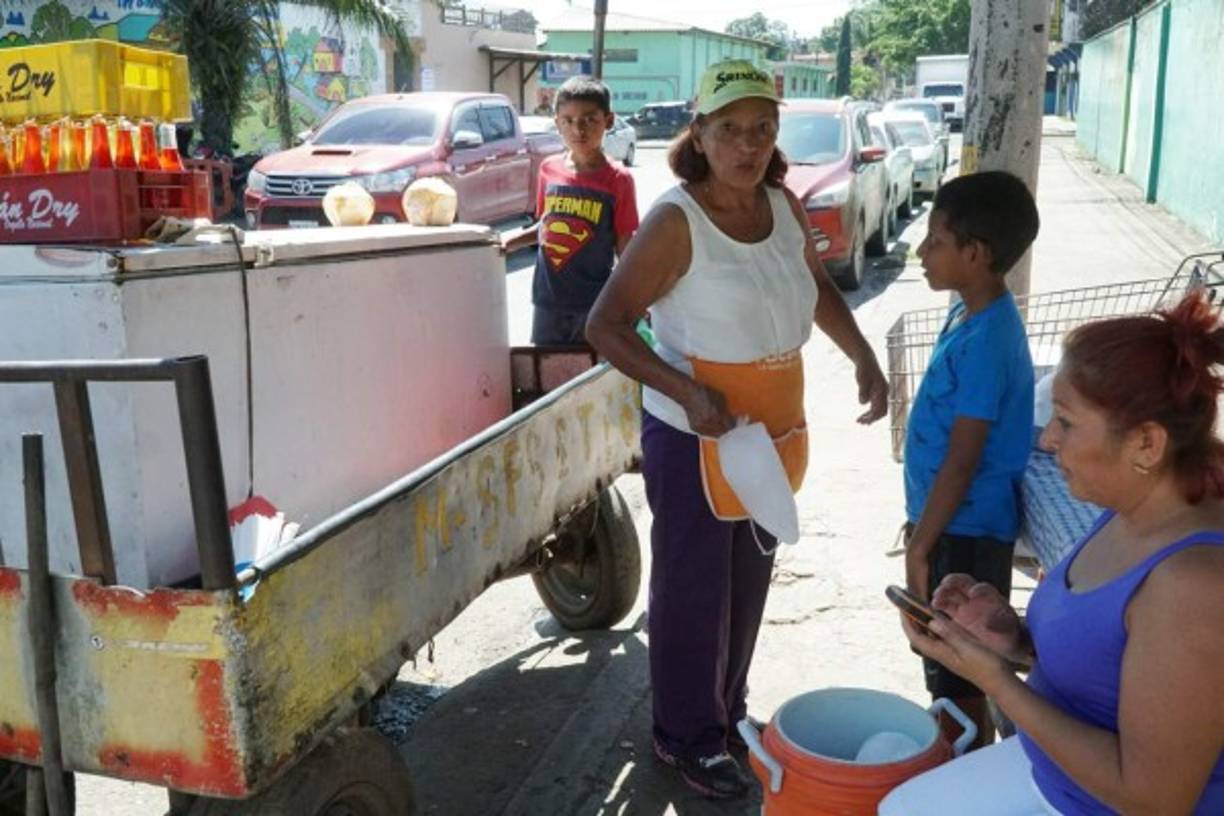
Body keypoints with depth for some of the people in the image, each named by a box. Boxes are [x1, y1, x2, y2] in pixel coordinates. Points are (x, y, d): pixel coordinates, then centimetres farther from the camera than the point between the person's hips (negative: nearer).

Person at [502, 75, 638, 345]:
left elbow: (625, 247, -5)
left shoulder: (618, 179, -9)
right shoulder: (549, 169, 2)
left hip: (595, 305, -3)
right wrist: (505, 243, 0)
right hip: (548, 301, 4)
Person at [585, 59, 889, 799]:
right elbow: (606, 326, -19)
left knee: (749, 580, 20)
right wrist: (687, 393, -29)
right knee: (693, 588, 6)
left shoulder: (785, 207, 0)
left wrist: (865, 359, 4)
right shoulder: (677, 221, -19)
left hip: (774, 430, 7)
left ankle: (728, 710, 40)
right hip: (695, 436, -7)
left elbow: (818, 287, 17)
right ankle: (686, 734, 26)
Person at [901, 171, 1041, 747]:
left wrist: (921, 547, -17)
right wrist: (919, 522, 19)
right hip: (947, 522, 9)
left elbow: (962, 461, -22)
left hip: (965, 534, -9)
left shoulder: (986, 341, -24)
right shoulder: (971, 315, 5)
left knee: (960, 674, 6)